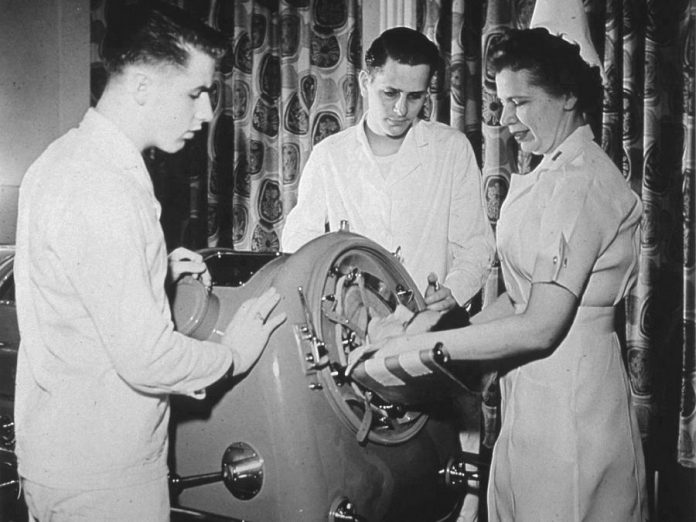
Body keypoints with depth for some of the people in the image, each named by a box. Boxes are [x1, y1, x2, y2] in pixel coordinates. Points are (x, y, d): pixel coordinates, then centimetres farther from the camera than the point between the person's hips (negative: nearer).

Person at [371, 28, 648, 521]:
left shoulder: (581, 183, -18)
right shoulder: (550, 175, 12)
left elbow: (540, 326, -22)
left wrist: (422, 344, -19)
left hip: (568, 390, -9)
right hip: (532, 388, 9)